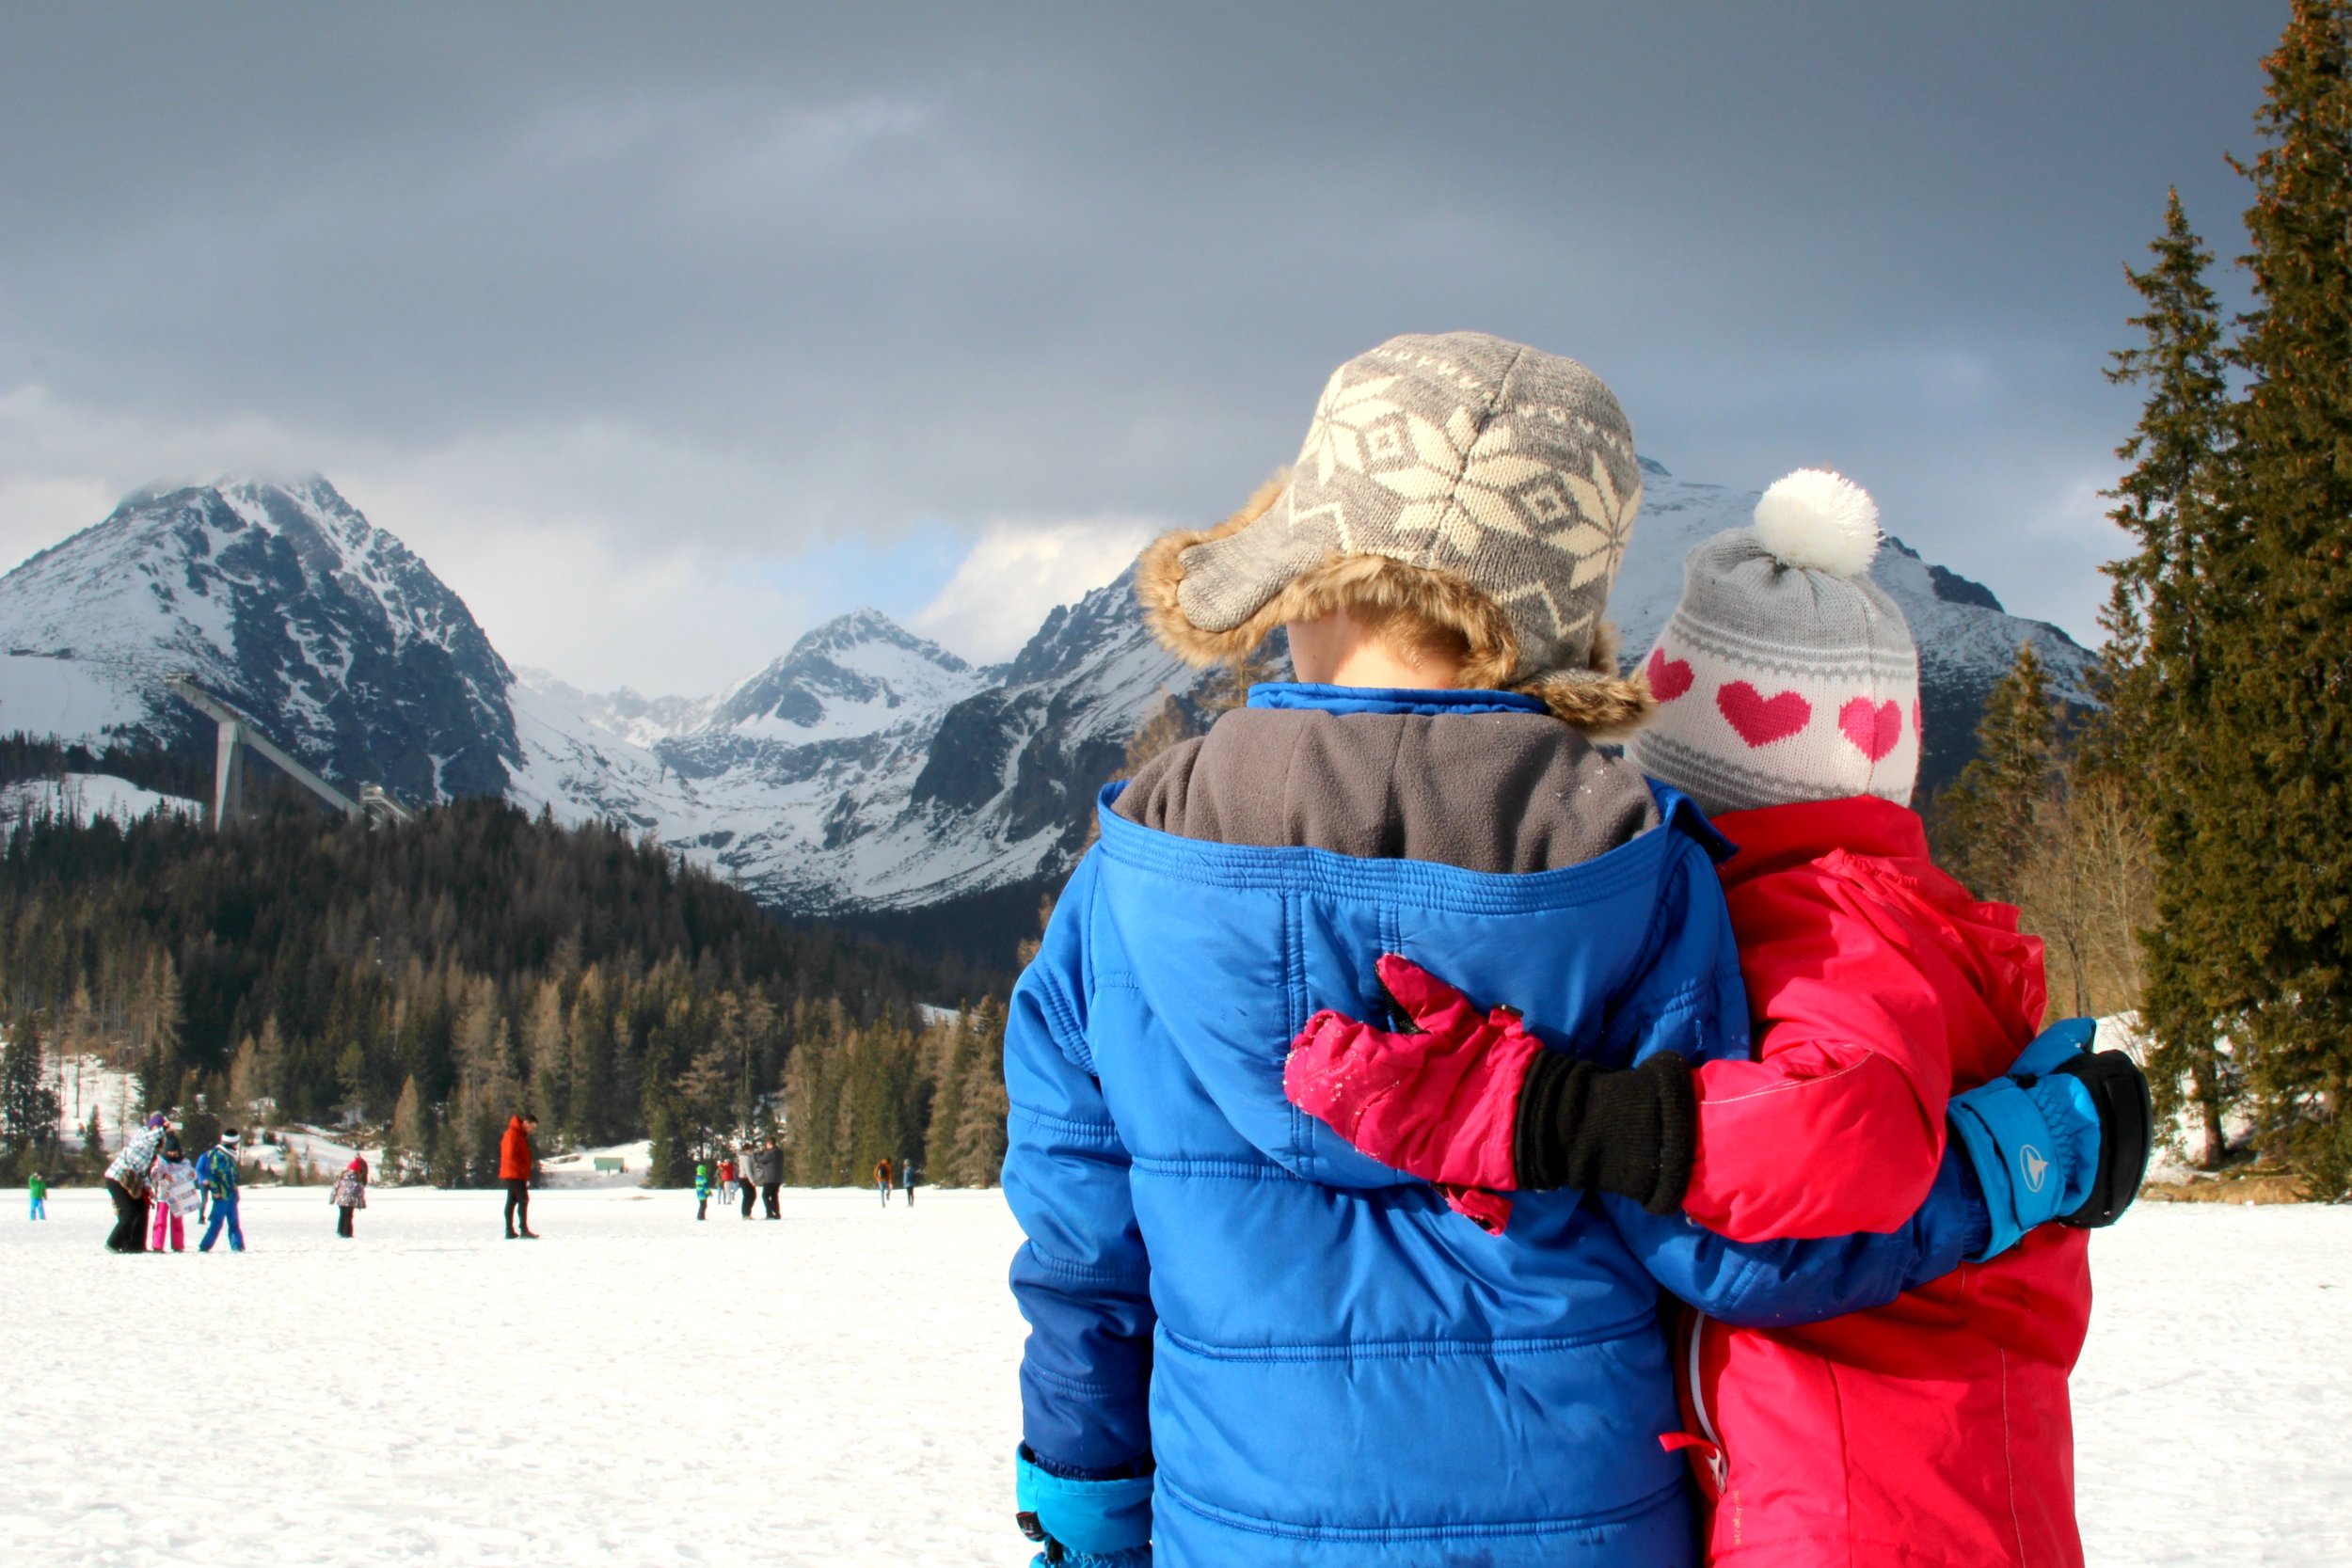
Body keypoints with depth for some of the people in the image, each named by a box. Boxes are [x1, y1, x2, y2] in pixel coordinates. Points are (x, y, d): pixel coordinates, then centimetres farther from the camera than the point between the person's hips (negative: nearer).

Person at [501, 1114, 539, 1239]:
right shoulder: (513, 1134, -13)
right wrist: (524, 1169, -19)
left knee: (512, 1201, 9)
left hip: (515, 1175, 10)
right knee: (523, 1199, -13)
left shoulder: (521, 1135, 19)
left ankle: (510, 1231, 9)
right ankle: (523, 1229, -16)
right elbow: (510, 1156, -21)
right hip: (515, 1174, -10)